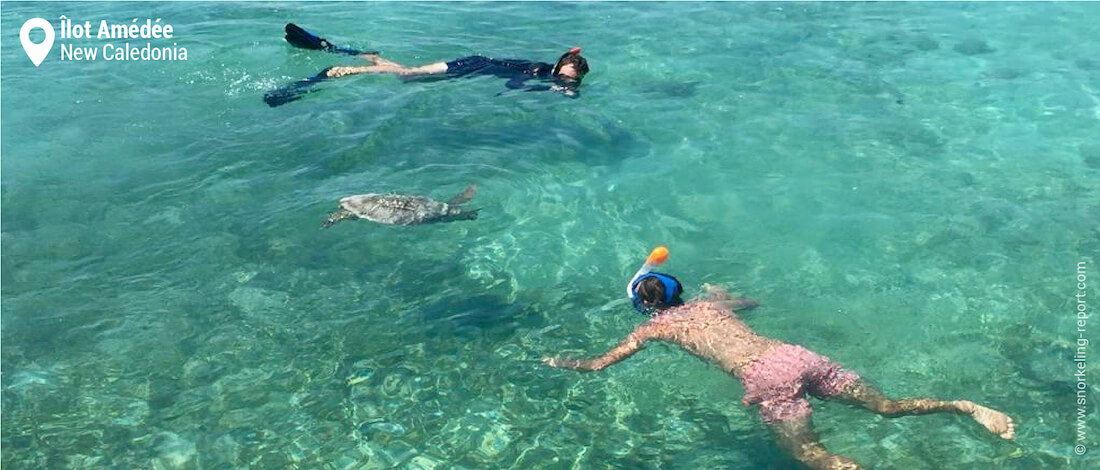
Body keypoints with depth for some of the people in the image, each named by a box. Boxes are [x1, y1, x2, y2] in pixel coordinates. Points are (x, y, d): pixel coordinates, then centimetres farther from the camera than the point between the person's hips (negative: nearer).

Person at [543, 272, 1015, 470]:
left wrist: (561, 362, 36)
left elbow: (599, 364, 17)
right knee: (889, 406, 8)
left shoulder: (653, 326, 14)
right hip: (796, 354, 6)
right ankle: (966, 406, -7)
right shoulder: (709, 302, 29)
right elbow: (752, 301, 50)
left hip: (766, 377, -6)